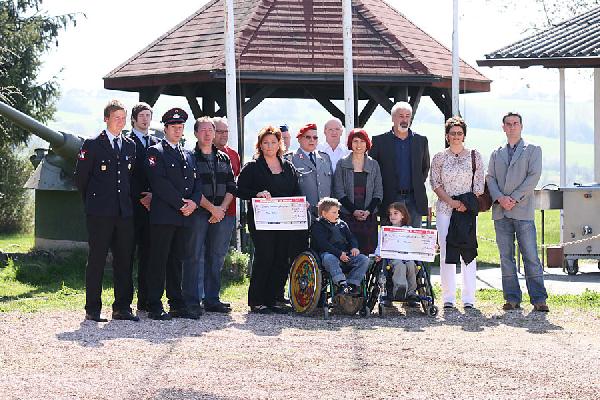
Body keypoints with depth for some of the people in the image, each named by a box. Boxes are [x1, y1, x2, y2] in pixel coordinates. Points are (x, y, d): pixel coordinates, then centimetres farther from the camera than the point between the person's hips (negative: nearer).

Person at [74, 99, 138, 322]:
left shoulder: (130, 146, 14)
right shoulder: (92, 145, -2)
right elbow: (80, 177, 1)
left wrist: (128, 199, 14)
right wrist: (93, 200, 7)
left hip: (124, 212, 5)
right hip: (99, 212, -5)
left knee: (124, 260, 5)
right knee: (97, 260, -2)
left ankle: (122, 308, 11)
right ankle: (93, 310, 2)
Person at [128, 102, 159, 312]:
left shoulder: (156, 143, 17)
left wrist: (153, 195, -1)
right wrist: (140, 198, -9)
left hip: (150, 204, 5)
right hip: (132, 204, -5)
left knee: (147, 251, 5)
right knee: (128, 251, -5)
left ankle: (145, 300, 8)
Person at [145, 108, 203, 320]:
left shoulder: (188, 155, 21)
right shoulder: (155, 152, -1)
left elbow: (197, 182, 17)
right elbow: (159, 183, -11)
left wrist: (194, 202, -3)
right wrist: (181, 203, -13)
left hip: (184, 216, 7)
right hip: (163, 216, -6)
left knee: (177, 261, 9)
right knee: (159, 261, -6)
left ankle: (177, 305, 12)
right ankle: (155, 307, -4)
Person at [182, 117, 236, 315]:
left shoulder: (224, 159, 15)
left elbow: (231, 187, 11)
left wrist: (222, 208, -5)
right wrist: (212, 208, -13)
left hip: (221, 214, 5)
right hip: (197, 214, -5)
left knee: (216, 257, 7)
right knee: (194, 256, -5)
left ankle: (212, 300, 12)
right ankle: (191, 301, -2)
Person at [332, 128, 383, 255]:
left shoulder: (373, 165, 12)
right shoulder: (342, 164, 6)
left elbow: (378, 192, 9)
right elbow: (339, 192, 0)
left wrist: (368, 211, -7)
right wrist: (354, 211, -10)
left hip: (369, 217, 2)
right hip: (348, 216, -2)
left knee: (368, 252, -4)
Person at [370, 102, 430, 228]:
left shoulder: (421, 140, 11)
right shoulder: (379, 140, 3)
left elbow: (425, 167, 21)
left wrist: (419, 185, 11)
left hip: (415, 200, 2)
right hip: (390, 200, -2)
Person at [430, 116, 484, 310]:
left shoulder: (474, 156, 6)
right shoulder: (439, 158, 7)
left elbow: (479, 185, 3)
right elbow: (435, 183, 3)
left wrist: (467, 204, -9)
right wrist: (451, 202, -10)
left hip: (468, 209, 0)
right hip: (445, 210, 0)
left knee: (468, 253, -3)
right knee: (446, 252, -2)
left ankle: (468, 298, -1)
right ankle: (448, 298, 1)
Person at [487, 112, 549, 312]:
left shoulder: (533, 150, 8)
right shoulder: (496, 154, 19)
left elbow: (534, 176, -3)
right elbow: (490, 178, 10)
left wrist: (514, 198, -11)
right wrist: (500, 198, -9)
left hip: (522, 210, -4)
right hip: (500, 212, 4)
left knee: (531, 256, -8)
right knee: (506, 257, 3)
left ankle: (538, 299, -7)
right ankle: (512, 298, 7)